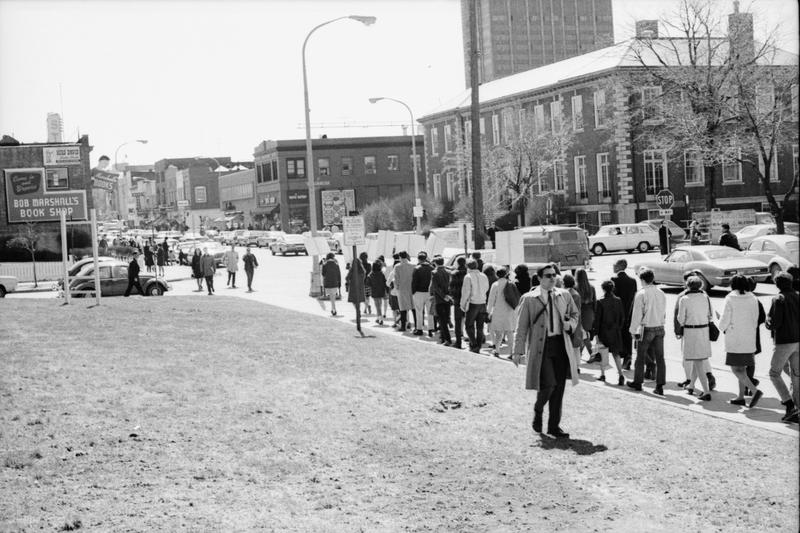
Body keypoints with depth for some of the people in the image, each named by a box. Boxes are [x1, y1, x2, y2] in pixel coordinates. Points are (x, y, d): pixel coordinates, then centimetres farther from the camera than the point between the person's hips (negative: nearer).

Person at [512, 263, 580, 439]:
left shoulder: (564, 295, 9)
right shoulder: (529, 299, -2)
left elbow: (574, 314, 23)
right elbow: (521, 326, -1)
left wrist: (570, 324, -1)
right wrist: (518, 351, -6)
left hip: (561, 344, 4)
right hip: (541, 346, -4)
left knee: (559, 386, 6)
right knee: (548, 384, -14)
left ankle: (554, 426, 17)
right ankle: (538, 412, 17)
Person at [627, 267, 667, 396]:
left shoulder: (641, 294, -12)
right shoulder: (661, 293, 4)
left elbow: (637, 314, -11)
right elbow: (664, 313, 9)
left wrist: (633, 330, -4)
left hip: (647, 329, -4)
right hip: (660, 328, 5)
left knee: (641, 357, 10)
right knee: (659, 357, 5)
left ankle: (637, 382, 21)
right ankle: (660, 386, 5)